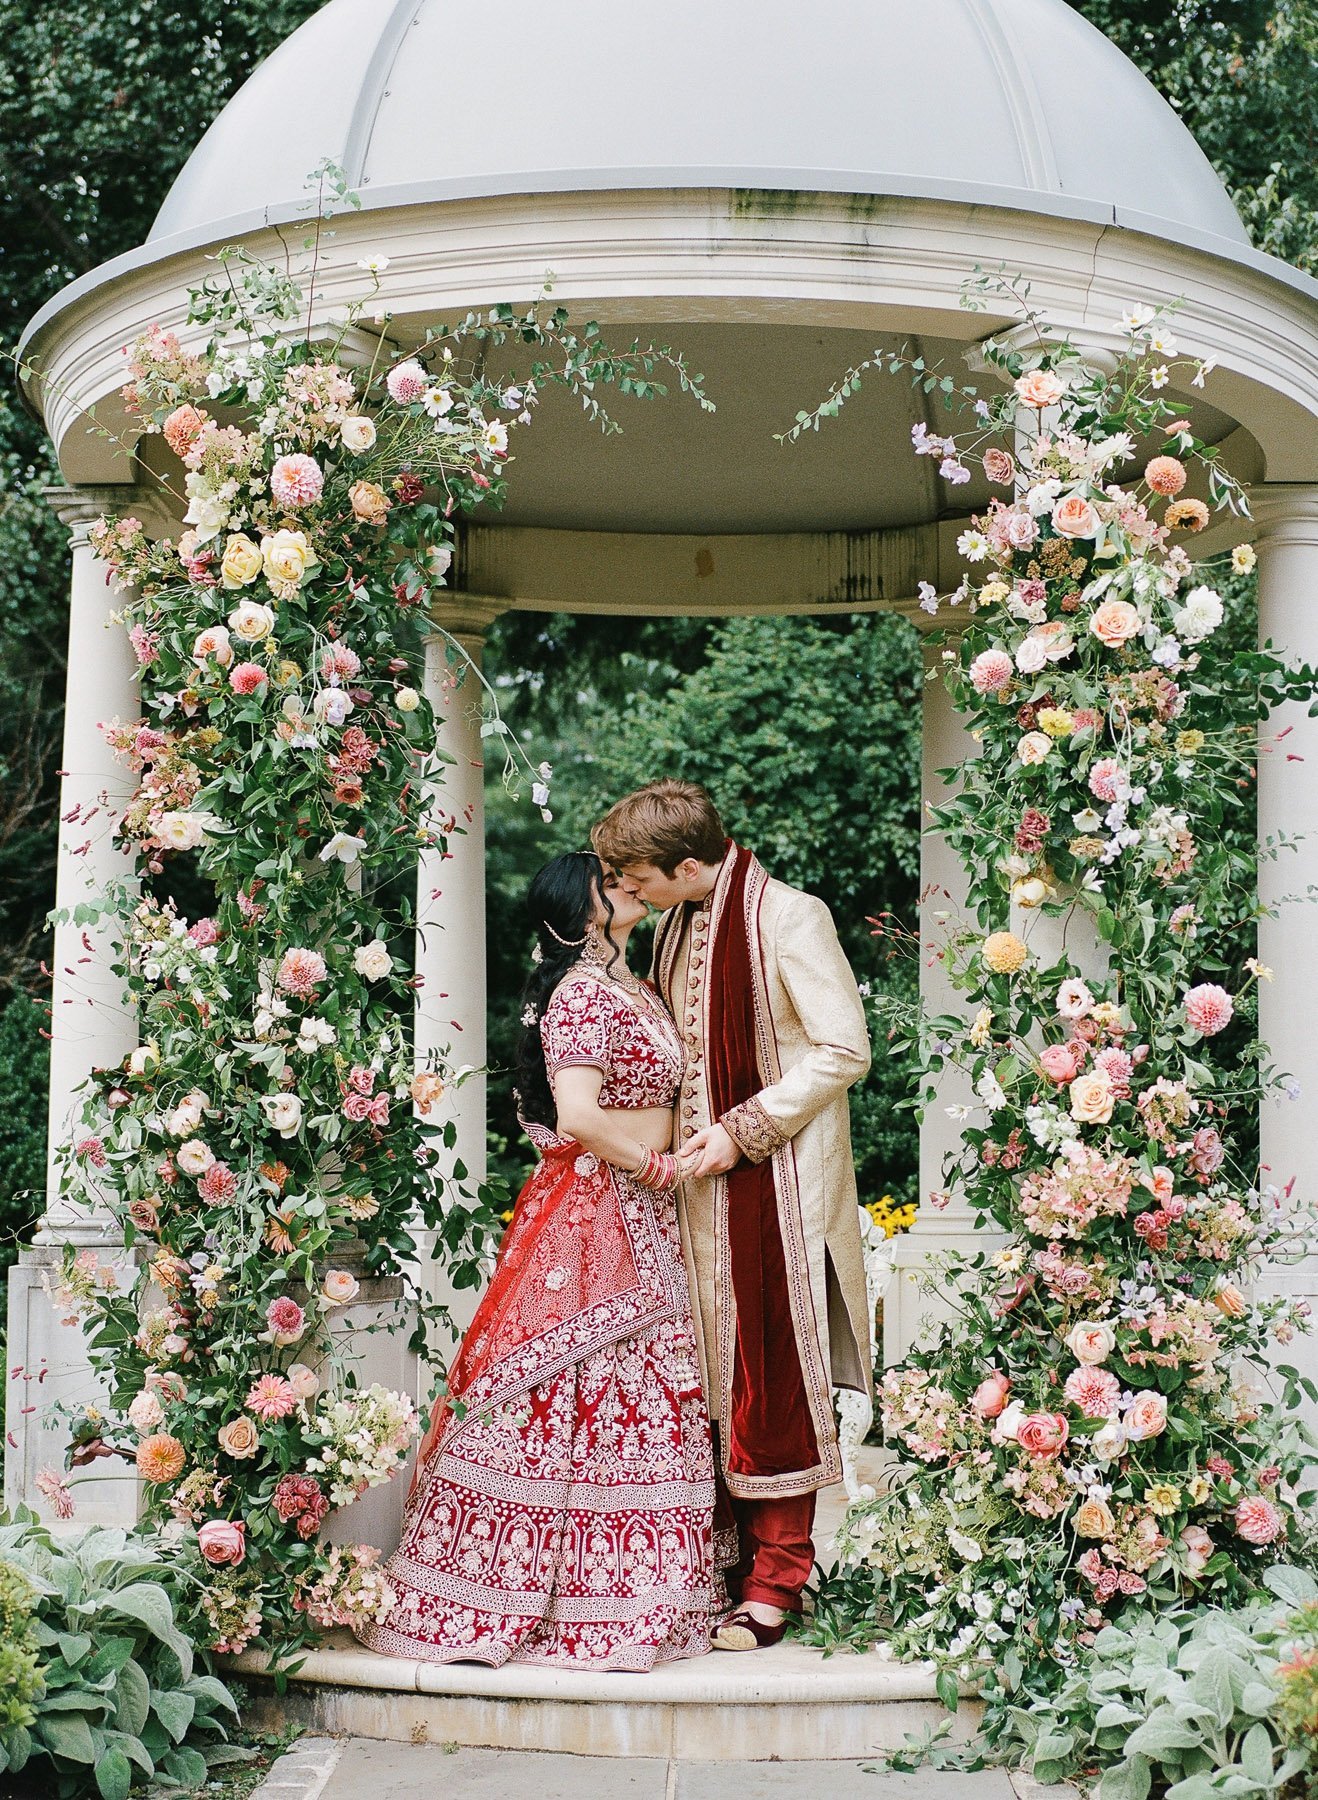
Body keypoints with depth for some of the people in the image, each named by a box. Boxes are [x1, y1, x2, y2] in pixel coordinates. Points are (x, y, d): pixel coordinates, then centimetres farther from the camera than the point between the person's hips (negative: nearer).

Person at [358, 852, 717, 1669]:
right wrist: (660, 1165, -12)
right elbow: (580, 1118, -23)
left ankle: (635, 1597, 16)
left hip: (645, 1223, 9)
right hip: (588, 1212, -9)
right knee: (572, 1394, -6)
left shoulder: (637, 990, 15)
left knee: (644, 1407, 10)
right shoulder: (582, 993, -13)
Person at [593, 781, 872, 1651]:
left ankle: (778, 1578, 7)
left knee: (773, 1377, -2)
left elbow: (844, 1049, -14)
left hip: (778, 1182, -7)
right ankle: (728, 1549, 20)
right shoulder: (678, 926, 11)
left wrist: (742, 1131, -15)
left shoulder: (789, 918, -12)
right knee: (712, 1373, 9)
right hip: (701, 1181, 7)